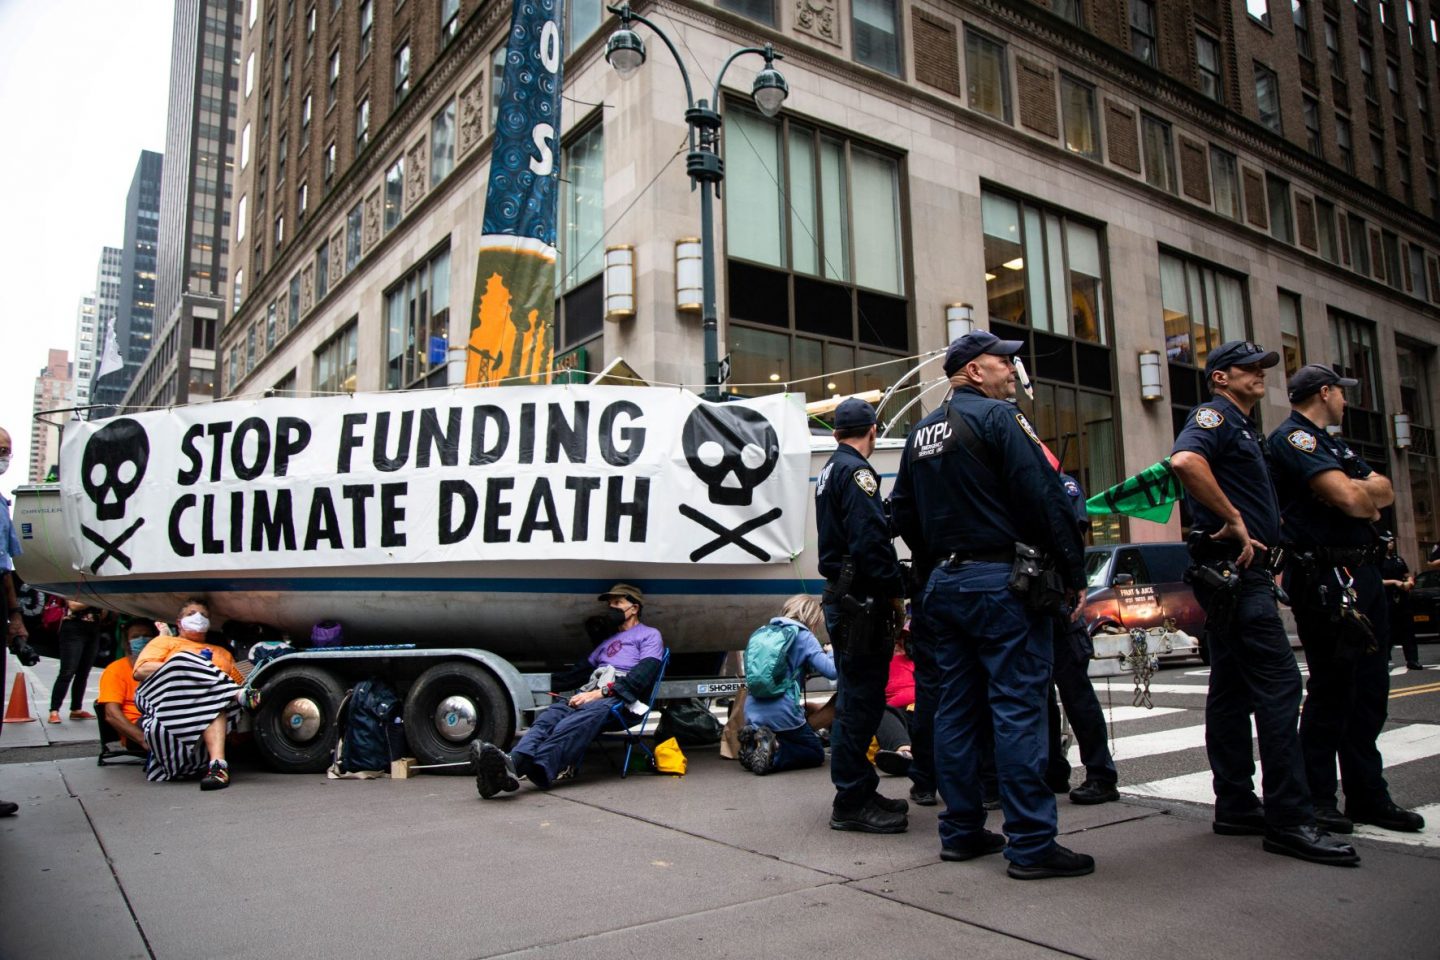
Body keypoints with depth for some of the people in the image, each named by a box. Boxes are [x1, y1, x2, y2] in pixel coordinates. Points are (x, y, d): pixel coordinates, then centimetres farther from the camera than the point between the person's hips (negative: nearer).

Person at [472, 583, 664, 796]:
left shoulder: (649, 635, 15)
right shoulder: (608, 641, 40)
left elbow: (641, 677, -4)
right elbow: (583, 670, 35)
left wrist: (600, 693, -15)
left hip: (621, 699, -6)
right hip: (591, 694, 6)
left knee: (575, 722, -38)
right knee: (549, 716, -28)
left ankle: (536, 770, -63)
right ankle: (513, 763, -55)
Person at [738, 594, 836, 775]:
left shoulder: (761, 634, 15)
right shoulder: (803, 636, -3)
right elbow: (831, 671, -12)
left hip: (753, 715, 6)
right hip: (783, 715, -6)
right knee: (816, 753, 16)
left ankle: (754, 743, -1)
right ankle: (774, 753, -11)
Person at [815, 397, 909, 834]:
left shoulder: (831, 470, 19)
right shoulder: (856, 471, -12)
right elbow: (870, 539, -23)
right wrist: (895, 593, -13)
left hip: (842, 598, 10)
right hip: (861, 600, -10)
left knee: (858, 698, 16)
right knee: (860, 701, -5)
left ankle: (860, 791, 25)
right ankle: (851, 802, 1)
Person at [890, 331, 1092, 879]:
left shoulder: (922, 433, 16)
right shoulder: (998, 417, -8)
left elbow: (903, 512, 20)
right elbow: (1043, 500, -14)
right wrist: (1073, 575, -8)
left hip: (944, 584, 8)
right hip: (1001, 582, -8)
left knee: (957, 707, 11)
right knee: (1018, 709, -5)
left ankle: (961, 831, 18)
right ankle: (1031, 844, 0)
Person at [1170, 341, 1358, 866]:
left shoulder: (1244, 428, 25)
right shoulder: (1214, 415, -6)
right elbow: (1184, 460, -29)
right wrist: (1233, 521, -22)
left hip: (1240, 571, 10)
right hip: (1232, 569, -10)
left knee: (1232, 689, 10)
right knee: (1278, 684, -12)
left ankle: (1236, 807, 17)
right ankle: (1288, 819, -9)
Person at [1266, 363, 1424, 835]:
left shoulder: (1332, 444, 23)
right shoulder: (1292, 438, -9)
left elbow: (1385, 491, 15)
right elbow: (1350, 499, -19)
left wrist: (1365, 493, -6)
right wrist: (1369, 494, 2)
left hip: (1364, 577, 9)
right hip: (1326, 580, -9)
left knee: (1369, 693, 13)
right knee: (1331, 693, -4)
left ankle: (1368, 796, 23)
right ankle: (1316, 800, 7)